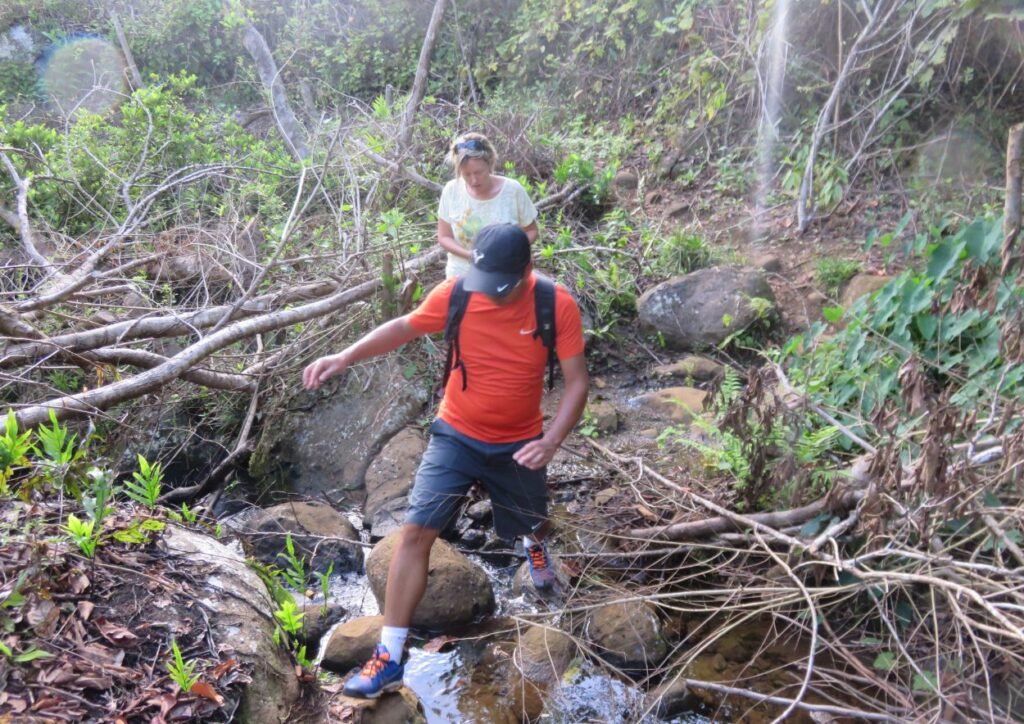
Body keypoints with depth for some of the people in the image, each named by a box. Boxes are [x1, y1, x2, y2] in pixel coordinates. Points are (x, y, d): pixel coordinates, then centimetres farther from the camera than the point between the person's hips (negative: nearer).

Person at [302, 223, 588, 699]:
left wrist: (551, 440, -30)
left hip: (518, 444, 0)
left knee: (534, 525, 21)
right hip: (456, 436, 0)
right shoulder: (455, 294, -17)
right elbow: (405, 327, 1)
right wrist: (346, 357, -11)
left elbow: (577, 382, -15)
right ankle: (389, 658, -2)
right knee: (416, 532, -11)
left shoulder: (557, 306, -19)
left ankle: (533, 542, 64)